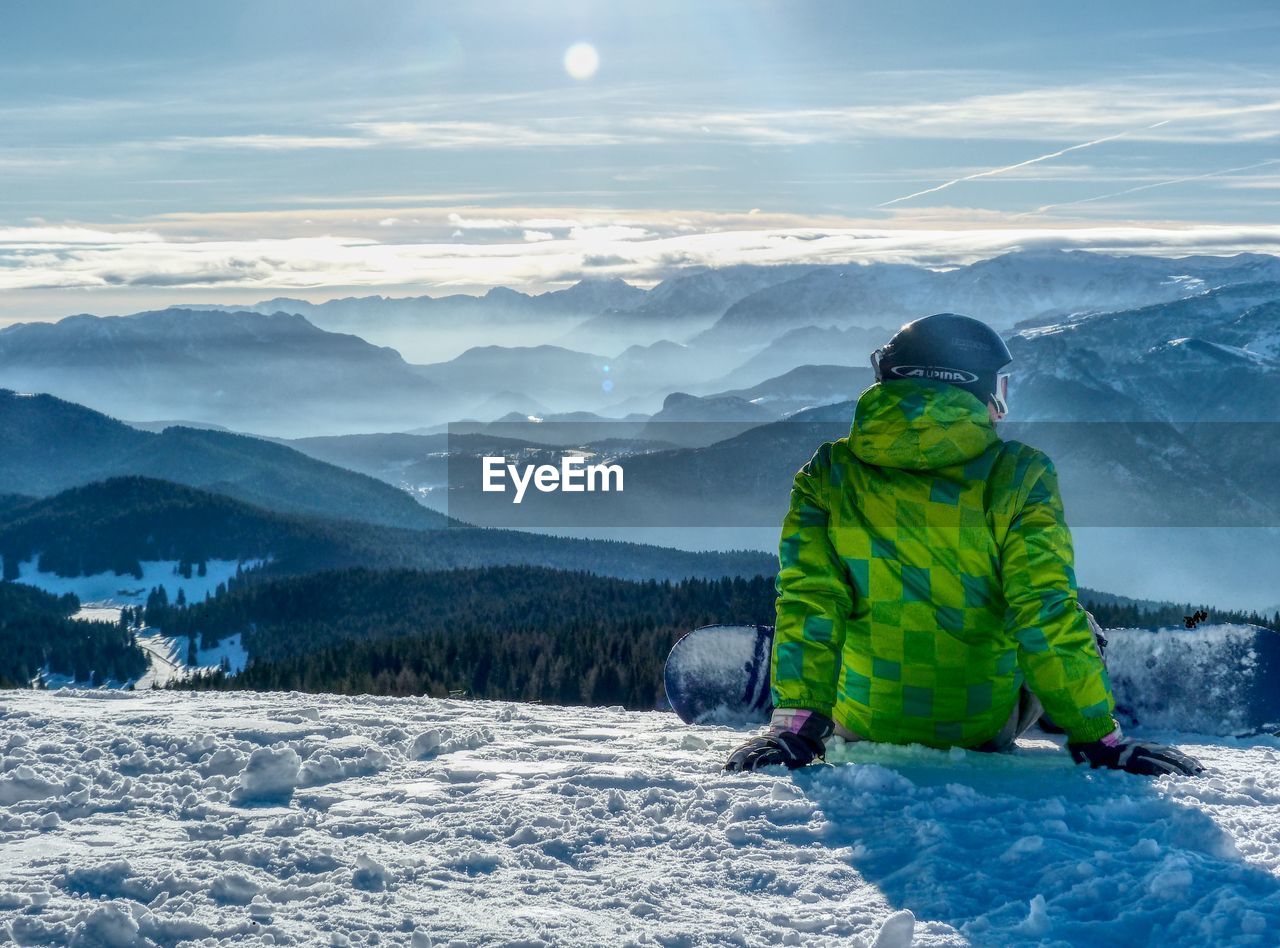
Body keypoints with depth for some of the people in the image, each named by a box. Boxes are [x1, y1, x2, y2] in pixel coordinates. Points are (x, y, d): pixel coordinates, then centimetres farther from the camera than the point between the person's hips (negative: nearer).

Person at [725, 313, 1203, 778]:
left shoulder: (828, 475, -8)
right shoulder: (1015, 477, -14)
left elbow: (808, 610, -10)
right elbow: (1044, 616, -16)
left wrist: (794, 726, -8)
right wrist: (1098, 737, -12)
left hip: (863, 725, 3)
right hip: (987, 728, -3)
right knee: (1079, 631, 27)